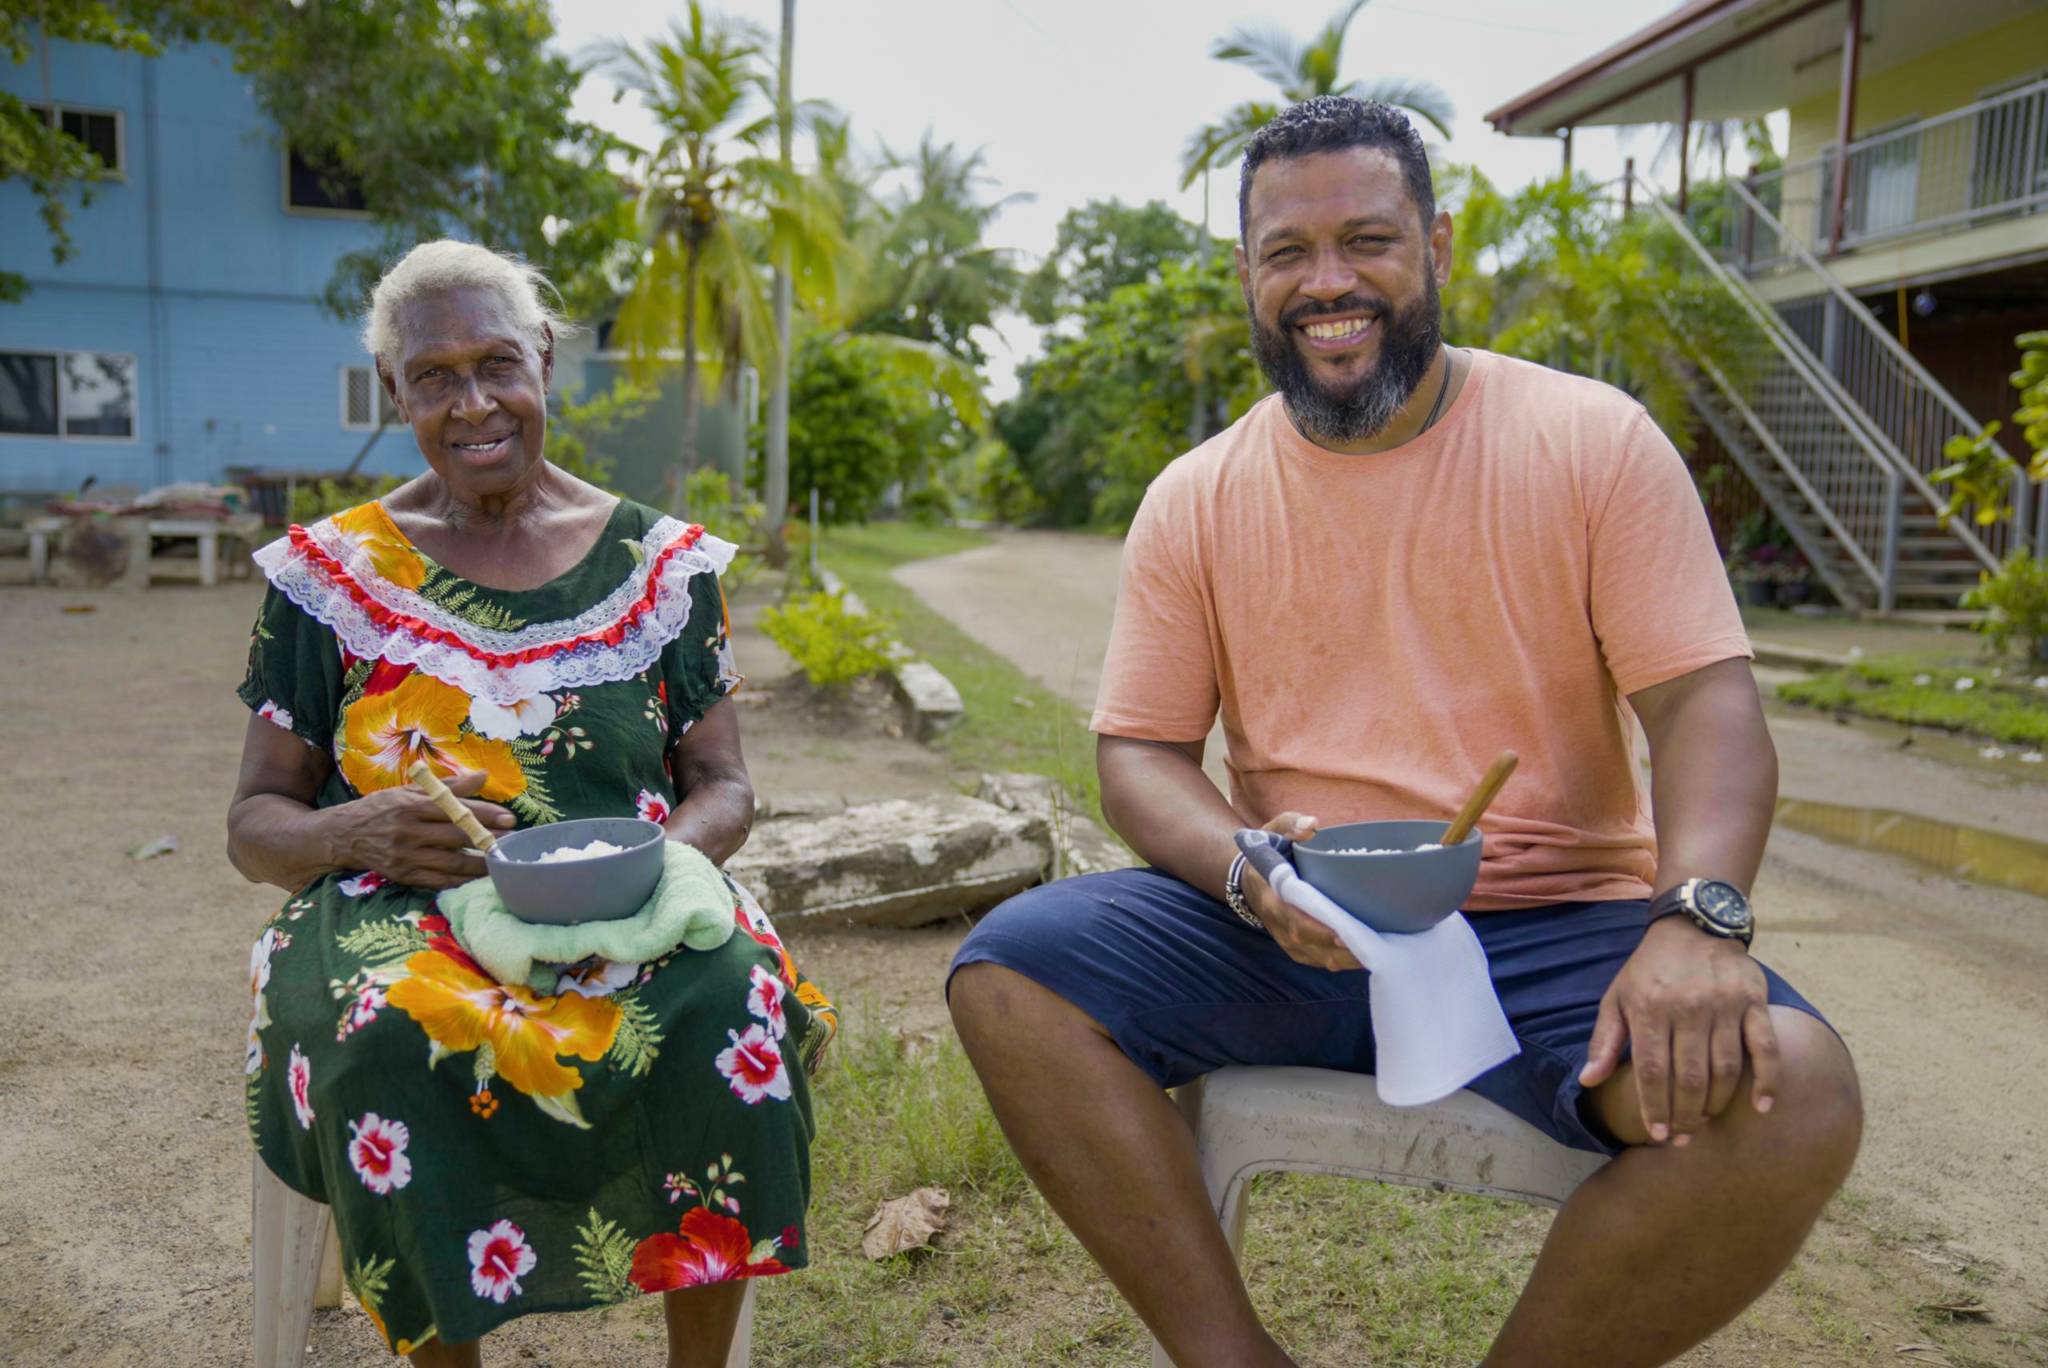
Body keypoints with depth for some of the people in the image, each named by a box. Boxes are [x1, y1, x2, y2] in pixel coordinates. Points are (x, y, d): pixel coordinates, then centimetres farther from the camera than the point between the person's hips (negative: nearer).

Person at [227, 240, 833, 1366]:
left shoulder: (662, 564, 7)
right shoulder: (328, 574, 7)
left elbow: (723, 787, 7)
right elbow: (255, 824, 9)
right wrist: (362, 829, -15)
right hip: (392, 915, 0)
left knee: (729, 998, -31)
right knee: (384, 1041, -34)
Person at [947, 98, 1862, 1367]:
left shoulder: (1593, 440, 1)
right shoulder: (1194, 501, 6)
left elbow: (1707, 702, -4)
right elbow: (1141, 753, 4)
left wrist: (1697, 917, -24)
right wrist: (1249, 870, -18)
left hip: (1552, 928, -1)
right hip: (1284, 935, 2)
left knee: (1790, 1094, -29)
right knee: (1008, 970, -21)